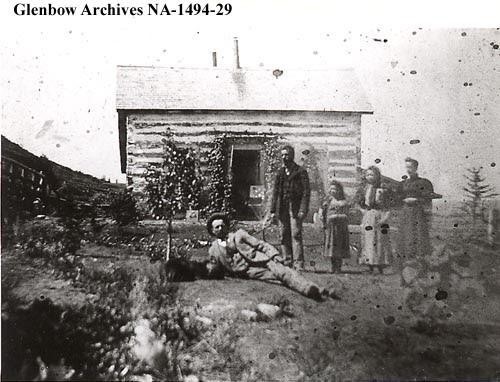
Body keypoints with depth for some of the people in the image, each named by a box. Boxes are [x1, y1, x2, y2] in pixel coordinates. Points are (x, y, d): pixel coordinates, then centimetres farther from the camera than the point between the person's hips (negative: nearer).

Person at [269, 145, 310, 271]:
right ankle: (287, 262, 10)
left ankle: (298, 263, -10)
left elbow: (306, 192, -4)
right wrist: (273, 210, 9)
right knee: (284, 236, 4)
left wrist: (303, 210, -14)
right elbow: (275, 192, 16)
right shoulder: (280, 173, 17)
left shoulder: (301, 172, 1)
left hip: (295, 208, -5)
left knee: (296, 234, -11)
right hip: (282, 209, 5)